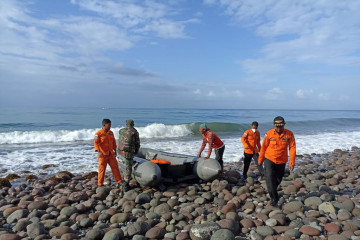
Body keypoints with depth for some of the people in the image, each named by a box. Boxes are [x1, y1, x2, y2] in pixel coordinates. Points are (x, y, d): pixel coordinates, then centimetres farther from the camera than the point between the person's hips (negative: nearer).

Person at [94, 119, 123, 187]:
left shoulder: (111, 132, 8)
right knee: (102, 169, 2)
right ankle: (100, 184, 15)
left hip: (111, 154, 5)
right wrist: (99, 152, -30)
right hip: (103, 155, -5)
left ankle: (119, 182, 18)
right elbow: (96, 143, -18)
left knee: (115, 167, 8)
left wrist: (115, 151, 16)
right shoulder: (98, 133, -11)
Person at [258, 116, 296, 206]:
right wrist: (260, 159, 7)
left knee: (278, 179, 17)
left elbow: (292, 148, -8)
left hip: (281, 161, 2)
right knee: (270, 178, -14)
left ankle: (272, 190, 46)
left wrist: (292, 162, -13)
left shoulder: (289, 134, -11)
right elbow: (264, 146, -1)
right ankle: (274, 198, -1)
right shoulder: (269, 133, -12)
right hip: (269, 159, -2)